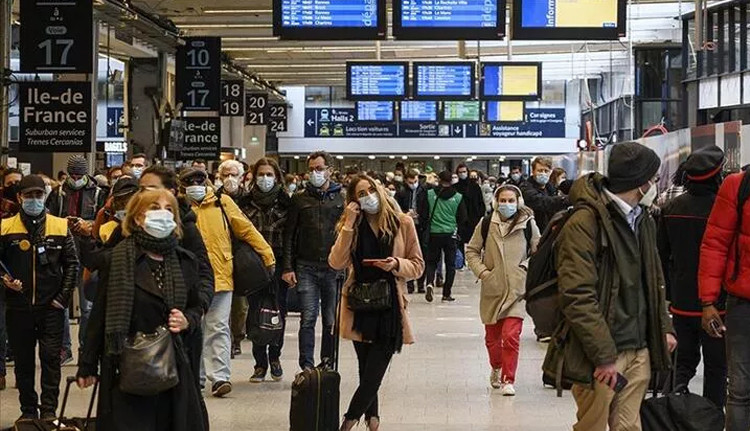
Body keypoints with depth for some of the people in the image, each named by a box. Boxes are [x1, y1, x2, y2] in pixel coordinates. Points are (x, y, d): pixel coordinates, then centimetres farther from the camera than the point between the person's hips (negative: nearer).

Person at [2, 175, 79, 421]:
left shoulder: (60, 226, 2)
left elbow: (72, 264, 4)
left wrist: (63, 297, -2)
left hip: (51, 307, 0)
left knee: (51, 358, 0)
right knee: (23, 360, 8)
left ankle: (49, 410, 7)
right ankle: (28, 409, 18)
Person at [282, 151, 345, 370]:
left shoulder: (342, 198, 6)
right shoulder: (300, 199, 8)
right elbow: (289, 235, 8)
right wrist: (288, 267, 0)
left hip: (334, 268, 0)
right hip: (306, 268, 0)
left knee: (332, 322, 5)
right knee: (308, 319, -5)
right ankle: (307, 367, -2)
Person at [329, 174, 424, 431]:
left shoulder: (403, 223, 1)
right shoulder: (352, 226, 7)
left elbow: (418, 265, 4)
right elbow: (336, 263, -8)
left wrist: (397, 264, -16)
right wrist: (349, 225, -11)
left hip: (390, 306, -2)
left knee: (373, 373, -8)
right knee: (367, 373, 8)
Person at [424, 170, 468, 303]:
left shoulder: (430, 194, -5)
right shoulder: (458, 197, -4)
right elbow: (463, 217, 1)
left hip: (434, 233, 0)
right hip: (450, 233, 0)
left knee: (431, 261, 14)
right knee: (450, 264, 9)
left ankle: (429, 283, -12)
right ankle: (446, 294, 7)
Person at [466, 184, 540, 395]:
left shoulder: (528, 224, -2)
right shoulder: (486, 223, 1)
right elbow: (472, 251, 10)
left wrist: (528, 273, -4)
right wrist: (481, 272, -3)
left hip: (517, 289, -2)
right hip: (492, 289, 2)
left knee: (511, 336, -14)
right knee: (492, 336, 13)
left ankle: (508, 380, -4)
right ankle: (496, 368, 40)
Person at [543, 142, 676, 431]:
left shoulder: (643, 221, 14)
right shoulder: (584, 224, -14)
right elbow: (578, 297, -19)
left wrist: (664, 327, 13)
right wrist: (604, 356, -20)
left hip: (640, 351, 7)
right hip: (602, 356, -7)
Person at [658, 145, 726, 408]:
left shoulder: (671, 208, 3)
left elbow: (662, 255, 9)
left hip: (681, 304, 5)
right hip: (715, 304, -4)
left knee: (684, 362, 15)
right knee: (716, 367, 7)